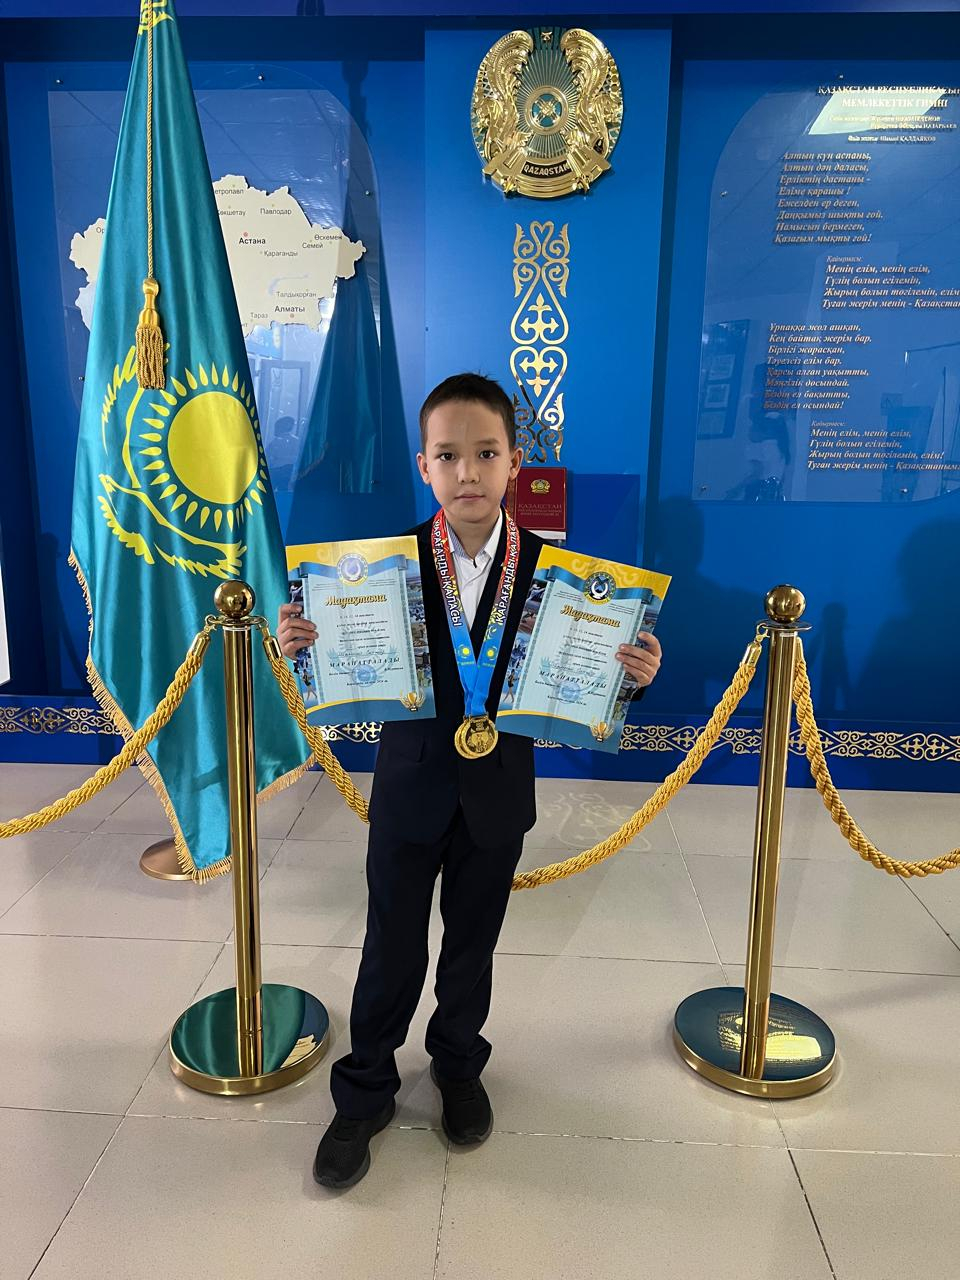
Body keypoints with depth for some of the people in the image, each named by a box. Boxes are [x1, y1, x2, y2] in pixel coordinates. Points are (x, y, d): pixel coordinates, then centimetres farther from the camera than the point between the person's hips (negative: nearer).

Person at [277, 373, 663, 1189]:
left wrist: (631, 672, -24)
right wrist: (305, 643, -25)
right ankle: (364, 1096, 36)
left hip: (499, 794, 1)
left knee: (473, 944, 21)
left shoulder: (550, 567, -8)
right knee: (392, 951, 12)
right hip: (411, 790, -1)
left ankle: (459, 1067, 48)